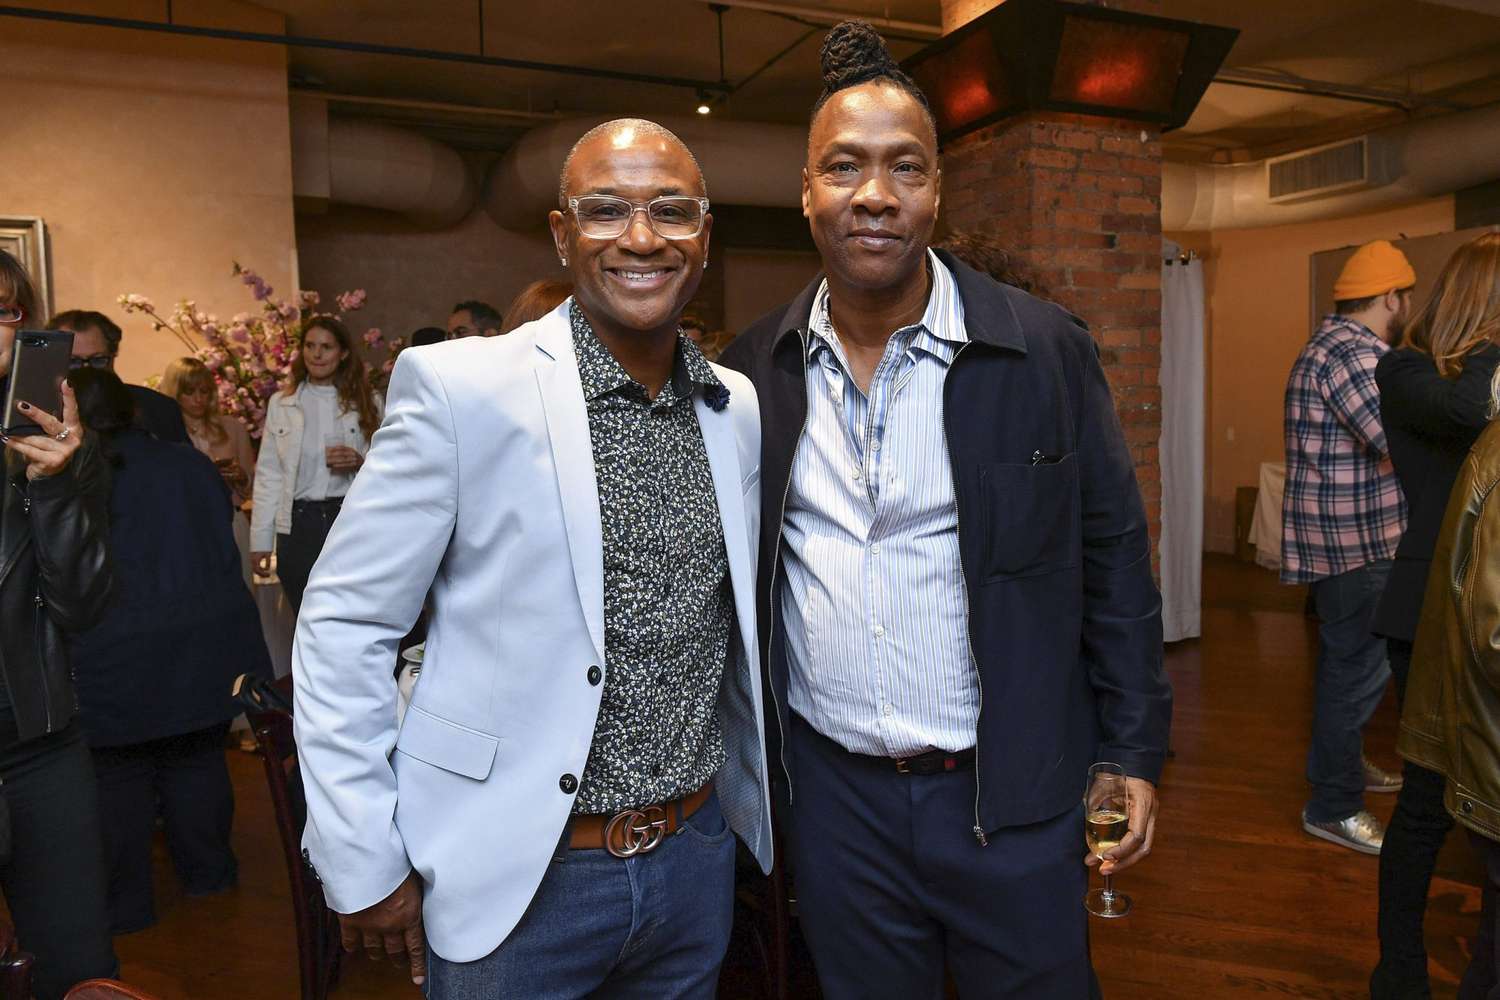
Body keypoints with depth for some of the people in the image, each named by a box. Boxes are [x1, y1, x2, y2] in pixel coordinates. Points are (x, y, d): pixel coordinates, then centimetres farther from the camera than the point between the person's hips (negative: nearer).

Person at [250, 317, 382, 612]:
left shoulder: (368, 401, 6)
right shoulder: (281, 403, 9)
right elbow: (268, 474, 7)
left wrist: (361, 464, -14)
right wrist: (261, 539, 3)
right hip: (298, 523, 1)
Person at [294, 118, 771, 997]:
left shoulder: (740, 410, 1)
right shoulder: (458, 387, -14)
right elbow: (343, 624, -9)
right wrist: (366, 866, -7)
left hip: (696, 859, 5)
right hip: (514, 882, -4)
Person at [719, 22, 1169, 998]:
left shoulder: (1047, 351, -9)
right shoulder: (754, 371, -3)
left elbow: (1113, 557, -2)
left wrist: (1134, 753, 0)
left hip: (1013, 794, -1)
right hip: (831, 791, 2)